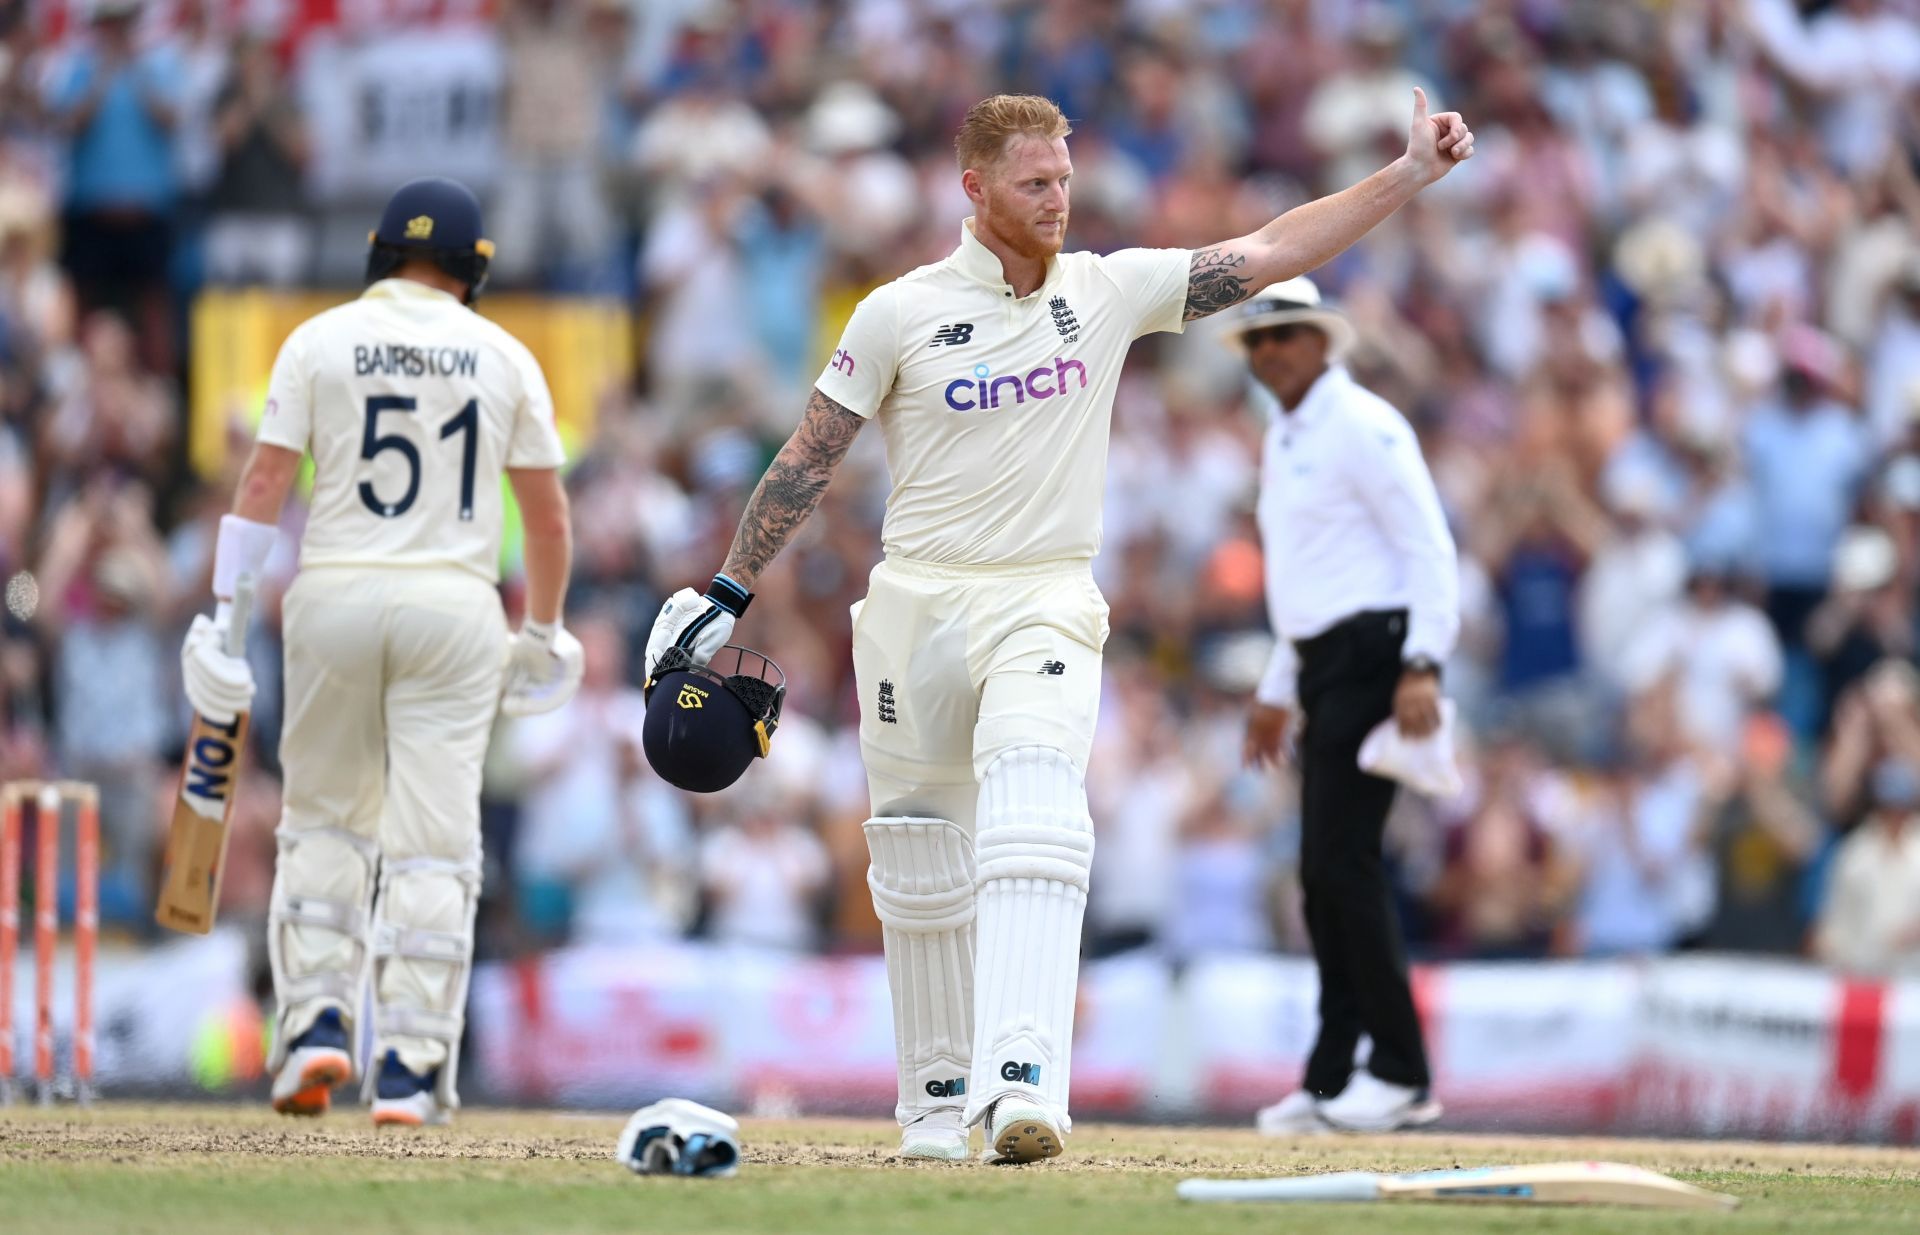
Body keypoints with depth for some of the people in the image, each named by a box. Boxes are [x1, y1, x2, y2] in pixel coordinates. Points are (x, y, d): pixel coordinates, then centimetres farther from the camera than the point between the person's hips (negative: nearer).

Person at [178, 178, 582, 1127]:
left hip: (334, 596, 0)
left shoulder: (321, 341, 3)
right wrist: (542, 633, 19)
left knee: (324, 819, 16)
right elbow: (548, 518, 7)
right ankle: (410, 1068, -5)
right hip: (452, 604, 0)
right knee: (430, 841, 0)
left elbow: (262, 485, -4)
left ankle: (317, 1023, 4)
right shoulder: (502, 357, 6)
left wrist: (223, 613, -3)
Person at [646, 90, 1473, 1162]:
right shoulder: (901, 314, -2)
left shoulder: (1108, 292, 3)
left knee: (1034, 823, -23)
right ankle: (939, 1094, 25)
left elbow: (1271, 253, 2)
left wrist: (1413, 173, -5)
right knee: (921, 864, 7)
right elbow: (811, 460, 4)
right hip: (916, 610, 1)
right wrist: (730, 592, 1)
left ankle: (1023, 1079, -35)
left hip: (1046, 606, -1)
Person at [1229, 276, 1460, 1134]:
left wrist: (1422, 667, -24)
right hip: (1324, 668, 10)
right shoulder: (1281, 442, 20)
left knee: (1343, 862, -14)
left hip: (1375, 656, -10)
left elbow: (1430, 548, -15)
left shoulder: (1363, 427, -9)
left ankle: (1403, 1076, -11)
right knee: (1325, 875, 8)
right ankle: (1332, 1082, 11)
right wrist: (1277, 692, 27)